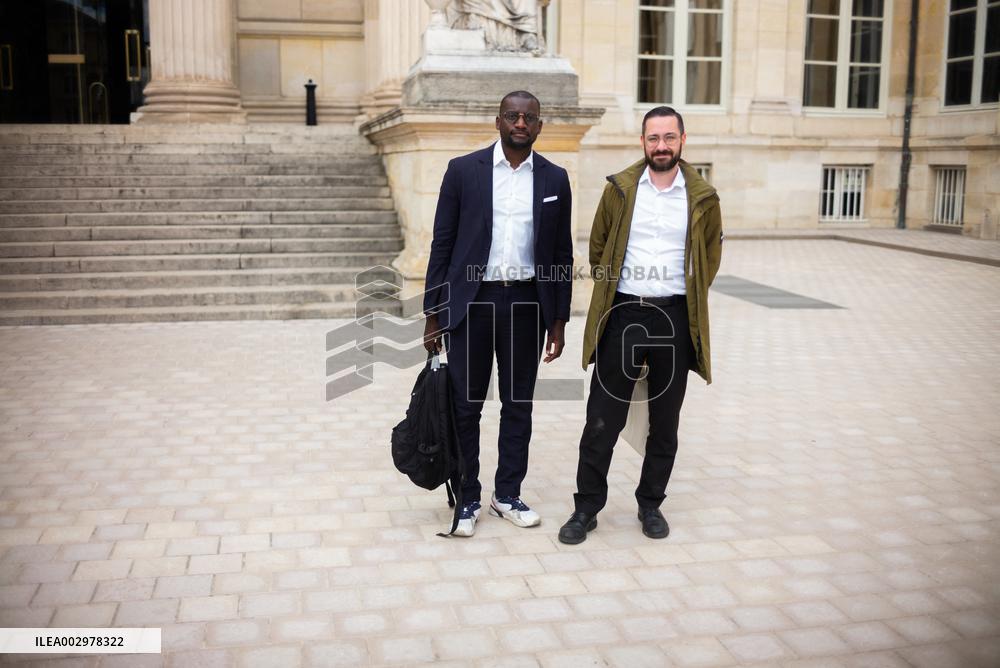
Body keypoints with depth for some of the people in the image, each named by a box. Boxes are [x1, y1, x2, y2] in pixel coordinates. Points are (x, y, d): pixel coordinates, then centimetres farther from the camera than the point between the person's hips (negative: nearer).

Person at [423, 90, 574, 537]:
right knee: (465, 405, 4)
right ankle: (467, 499, 18)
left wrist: (559, 320, 6)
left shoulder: (554, 179, 5)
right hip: (471, 301, -2)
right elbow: (443, 244, 0)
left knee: (518, 405, 10)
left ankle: (507, 495, 25)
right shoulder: (463, 170, -1)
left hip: (527, 304, 2)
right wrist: (433, 314, -2)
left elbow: (562, 253, 8)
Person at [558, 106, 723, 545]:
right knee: (602, 421, 1)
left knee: (665, 422, 10)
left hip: (675, 316, 1)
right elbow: (597, 243, 14)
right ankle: (587, 507, 14)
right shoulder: (620, 188, 2)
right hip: (623, 312, 0)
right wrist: (607, 286, 11)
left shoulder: (702, 196, 2)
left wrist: (692, 294, 11)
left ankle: (651, 504, 26)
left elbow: (712, 250, 16)